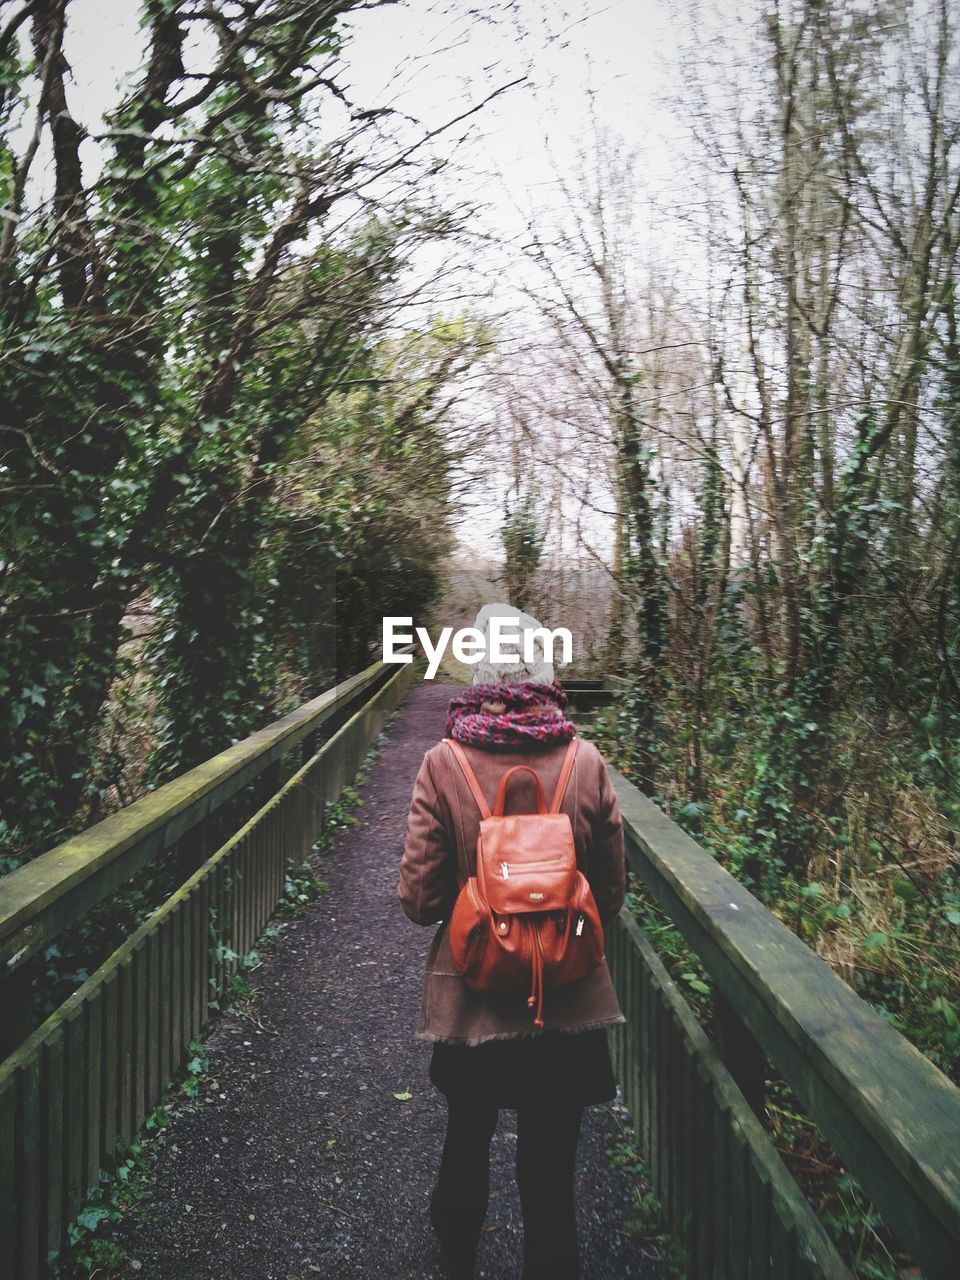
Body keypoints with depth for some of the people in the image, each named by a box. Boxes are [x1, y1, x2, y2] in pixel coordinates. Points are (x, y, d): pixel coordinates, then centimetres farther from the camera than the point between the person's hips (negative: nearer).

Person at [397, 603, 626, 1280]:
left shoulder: (444, 764, -17)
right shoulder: (586, 761, -13)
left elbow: (420, 898, -12)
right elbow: (611, 894, -3)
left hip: (472, 999, 1)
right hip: (569, 1001, 0)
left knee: (466, 1141, 27)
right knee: (551, 1171, 17)